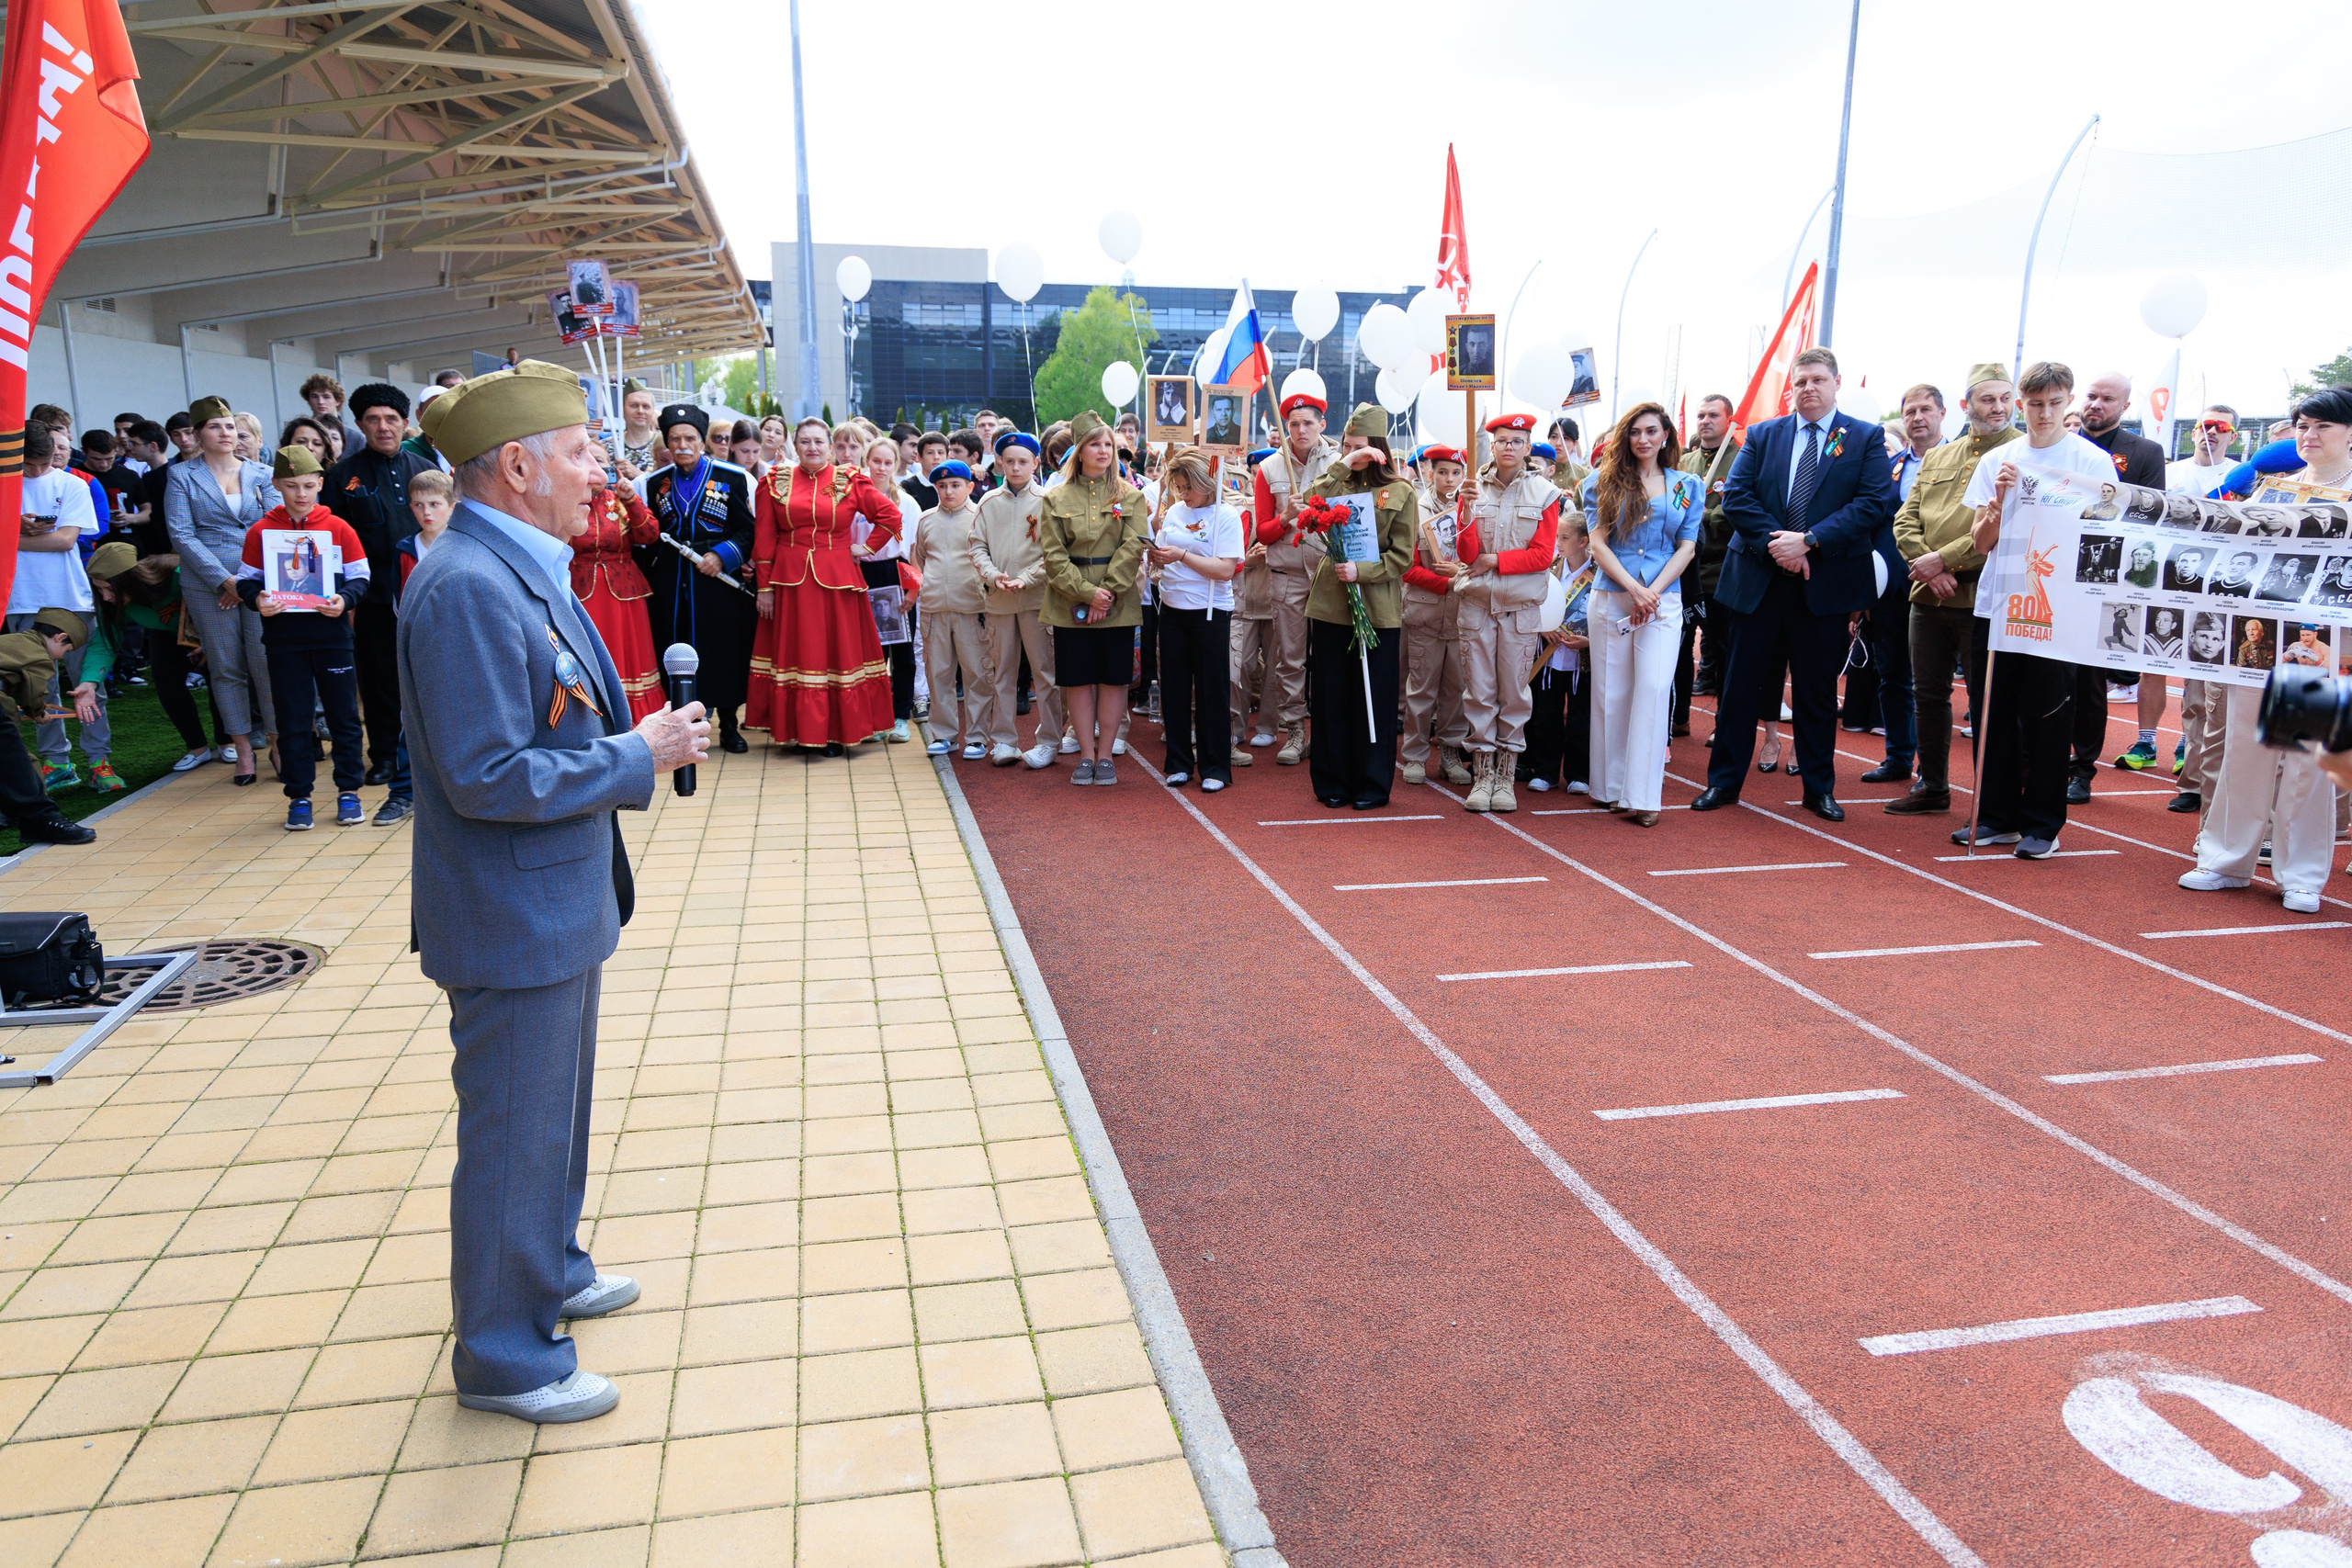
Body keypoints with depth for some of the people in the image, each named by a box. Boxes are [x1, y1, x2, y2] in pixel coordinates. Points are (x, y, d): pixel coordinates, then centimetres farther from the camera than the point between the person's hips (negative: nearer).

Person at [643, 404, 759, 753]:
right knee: (674, 652, 1)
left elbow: (747, 529, -1)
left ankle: (728, 725, 13)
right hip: (671, 585, 2)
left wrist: (722, 556, -14)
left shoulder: (731, 477, 1)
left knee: (723, 649, 0)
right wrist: (648, 576, 1)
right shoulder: (656, 482, 10)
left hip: (719, 580, -2)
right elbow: (648, 535, 13)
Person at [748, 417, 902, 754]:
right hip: (791, 581, 1)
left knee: (840, 651, 3)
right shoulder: (776, 483, 5)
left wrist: (867, 548, -2)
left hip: (837, 579, -1)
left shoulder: (850, 481, 1)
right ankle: (799, 730, 12)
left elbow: (891, 515, 3)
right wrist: (764, 586, -1)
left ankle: (837, 733, 11)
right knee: (794, 652, 4)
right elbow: (764, 538, 3)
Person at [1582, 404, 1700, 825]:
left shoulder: (1687, 486, 11)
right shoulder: (1605, 482, 9)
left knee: (1654, 689, -10)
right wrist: (1632, 587, -12)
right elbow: (1598, 542, 1)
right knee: (1611, 692, 2)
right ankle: (1611, 787, 12)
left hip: (1664, 599, 0)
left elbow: (1687, 547, 6)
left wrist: (1653, 590, -9)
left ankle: (1643, 795, -8)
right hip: (1611, 597, 0)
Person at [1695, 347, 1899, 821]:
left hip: (1825, 583, -1)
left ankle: (1819, 789, 19)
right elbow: (1736, 496, 0)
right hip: (1759, 581, 1)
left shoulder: (1865, 438, 4)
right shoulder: (1762, 435, 9)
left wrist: (1808, 541, -17)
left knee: (1818, 689, 8)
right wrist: (1776, 544, -14)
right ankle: (1724, 780, 15)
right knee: (1741, 684, 5)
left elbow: (1874, 502, -7)